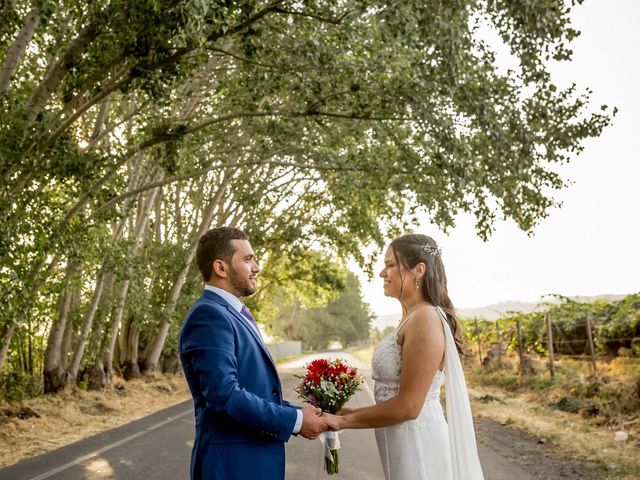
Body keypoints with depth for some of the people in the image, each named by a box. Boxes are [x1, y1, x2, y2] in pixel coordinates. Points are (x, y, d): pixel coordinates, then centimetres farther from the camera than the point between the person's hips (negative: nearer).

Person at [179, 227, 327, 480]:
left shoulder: (235, 314, 14)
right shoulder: (208, 315, -18)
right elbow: (224, 394, -26)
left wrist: (302, 414, 4)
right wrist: (295, 420, -18)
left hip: (256, 458, 9)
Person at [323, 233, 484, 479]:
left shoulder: (425, 319, -19)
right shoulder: (411, 319, 10)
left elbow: (408, 406, -22)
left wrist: (344, 420, -13)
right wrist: (350, 412, 10)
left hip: (418, 444, -9)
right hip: (404, 442, 9)